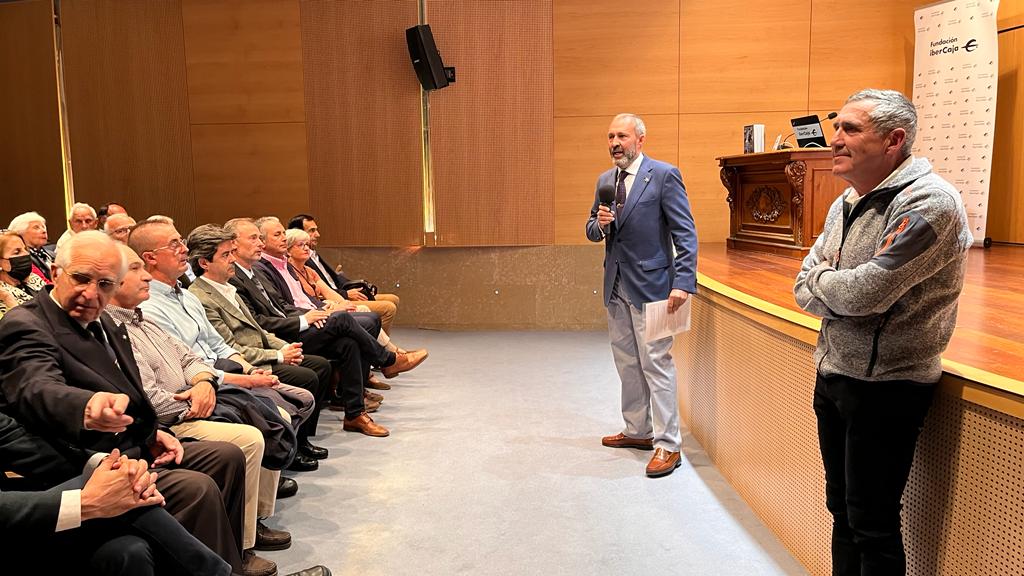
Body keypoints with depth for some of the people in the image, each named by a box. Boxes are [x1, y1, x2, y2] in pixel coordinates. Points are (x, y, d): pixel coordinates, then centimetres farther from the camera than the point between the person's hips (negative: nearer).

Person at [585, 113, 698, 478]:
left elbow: (685, 233, -11)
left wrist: (683, 283, -20)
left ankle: (667, 444, 2)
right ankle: (638, 431, 28)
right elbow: (592, 232, 18)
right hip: (616, 285, 7)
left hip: (650, 284, -7)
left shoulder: (664, 175, -8)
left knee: (656, 363, -6)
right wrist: (599, 224, -7)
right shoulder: (605, 181, 12)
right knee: (626, 363, 14)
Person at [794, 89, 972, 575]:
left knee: (872, 525, 4)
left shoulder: (929, 202, -18)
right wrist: (845, 290, -14)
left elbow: (865, 291, -26)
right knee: (842, 509, 20)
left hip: (885, 386, -8)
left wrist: (820, 278, -6)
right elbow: (804, 291, 6)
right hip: (832, 375, 8)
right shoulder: (847, 203, 9)